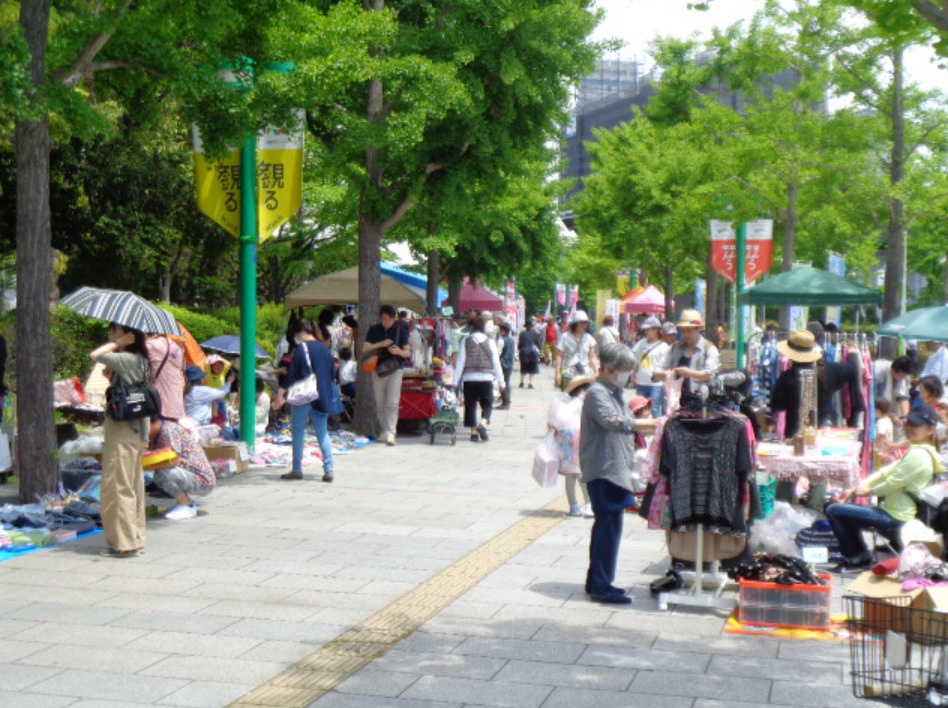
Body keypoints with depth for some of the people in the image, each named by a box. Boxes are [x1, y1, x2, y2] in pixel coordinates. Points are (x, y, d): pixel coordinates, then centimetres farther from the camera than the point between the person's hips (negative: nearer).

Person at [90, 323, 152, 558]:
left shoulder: (128, 359, -16)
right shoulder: (137, 361, 13)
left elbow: (95, 355, -22)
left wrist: (117, 344, -11)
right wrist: (111, 373, 4)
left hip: (123, 428, -10)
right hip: (134, 427, 10)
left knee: (118, 484, -5)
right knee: (132, 484, 13)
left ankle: (124, 543, -2)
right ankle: (135, 538, 20)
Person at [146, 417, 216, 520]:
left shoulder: (168, 429, -16)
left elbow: (174, 461, -24)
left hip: (203, 481, -10)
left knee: (162, 473, -26)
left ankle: (187, 507, -9)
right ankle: (187, 500, 13)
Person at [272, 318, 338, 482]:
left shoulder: (301, 349, -12)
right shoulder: (324, 348, 8)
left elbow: (293, 375, -13)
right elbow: (333, 374, 14)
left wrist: (282, 394, -7)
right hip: (322, 398, 6)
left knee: (298, 433, 5)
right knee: (323, 433, 7)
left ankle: (297, 470, 9)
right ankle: (328, 470, -1)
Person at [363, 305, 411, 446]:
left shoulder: (401, 331, 1)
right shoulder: (374, 330, 5)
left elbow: (408, 352, -1)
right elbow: (365, 349, -2)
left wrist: (399, 352, -23)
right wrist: (380, 344, -17)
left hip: (395, 369, -3)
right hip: (378, 369, 3)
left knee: (392, 403, -12)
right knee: (380, 404, 8)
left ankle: (390, 433, -17)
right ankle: (384, 430, 21)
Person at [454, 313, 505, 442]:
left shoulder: (466, 341, 2)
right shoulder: (489, 342, 1)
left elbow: (460, 362, 1)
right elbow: (496, 363, 3)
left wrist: (456, 380, 5)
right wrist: (501, 381, 10)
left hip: (469, 378, 1)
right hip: (486, 378, -1)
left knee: (470, 405, 9)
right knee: (487, 405, 8)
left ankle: (474, 432, 7)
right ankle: (483, 423, -18)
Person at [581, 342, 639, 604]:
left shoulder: (615, 393, 17)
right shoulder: (597, 393, -13)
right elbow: (613, 422, -31)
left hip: (615, 470, 10)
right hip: (603, 470, -10)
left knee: (606, 526, 14)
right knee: (609, 527, -8)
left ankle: (596, 581, 22)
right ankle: (601, 586, -3)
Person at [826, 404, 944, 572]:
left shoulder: (918, 456, -22)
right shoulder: (918, 451, 12)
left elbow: (890, 485, -19)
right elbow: (886, 472, 10)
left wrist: (868, 490, 0)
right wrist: (854, 490, 3)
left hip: (894, 519, -11)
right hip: (895, 514, 11)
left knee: (833, 511, -8)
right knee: (847, 510, 27)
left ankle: (857, 559, 7)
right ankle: (861, 558, 26)